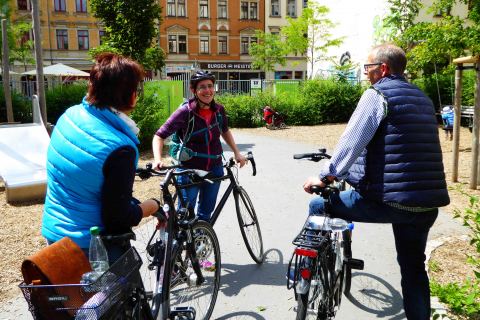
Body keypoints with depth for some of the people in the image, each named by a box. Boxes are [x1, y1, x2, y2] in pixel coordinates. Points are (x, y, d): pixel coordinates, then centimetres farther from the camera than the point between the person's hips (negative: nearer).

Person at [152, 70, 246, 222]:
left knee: (205, 214, 17)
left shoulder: (219, 110, -3)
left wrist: (237, 152, 13)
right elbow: (160, 136, -16)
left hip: (214, 170, 4)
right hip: (189, 171, -4)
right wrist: (158, 160, -31)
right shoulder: (185, 112, -16)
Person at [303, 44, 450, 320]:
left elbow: (352, 141, -14)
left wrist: (326, 177, -7)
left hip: (388, 200, -8)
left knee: (319, 206, 9)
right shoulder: (422, 98, 20)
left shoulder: (378, 94, -5)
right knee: (414, 267, 22)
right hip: (427, 203, 8)